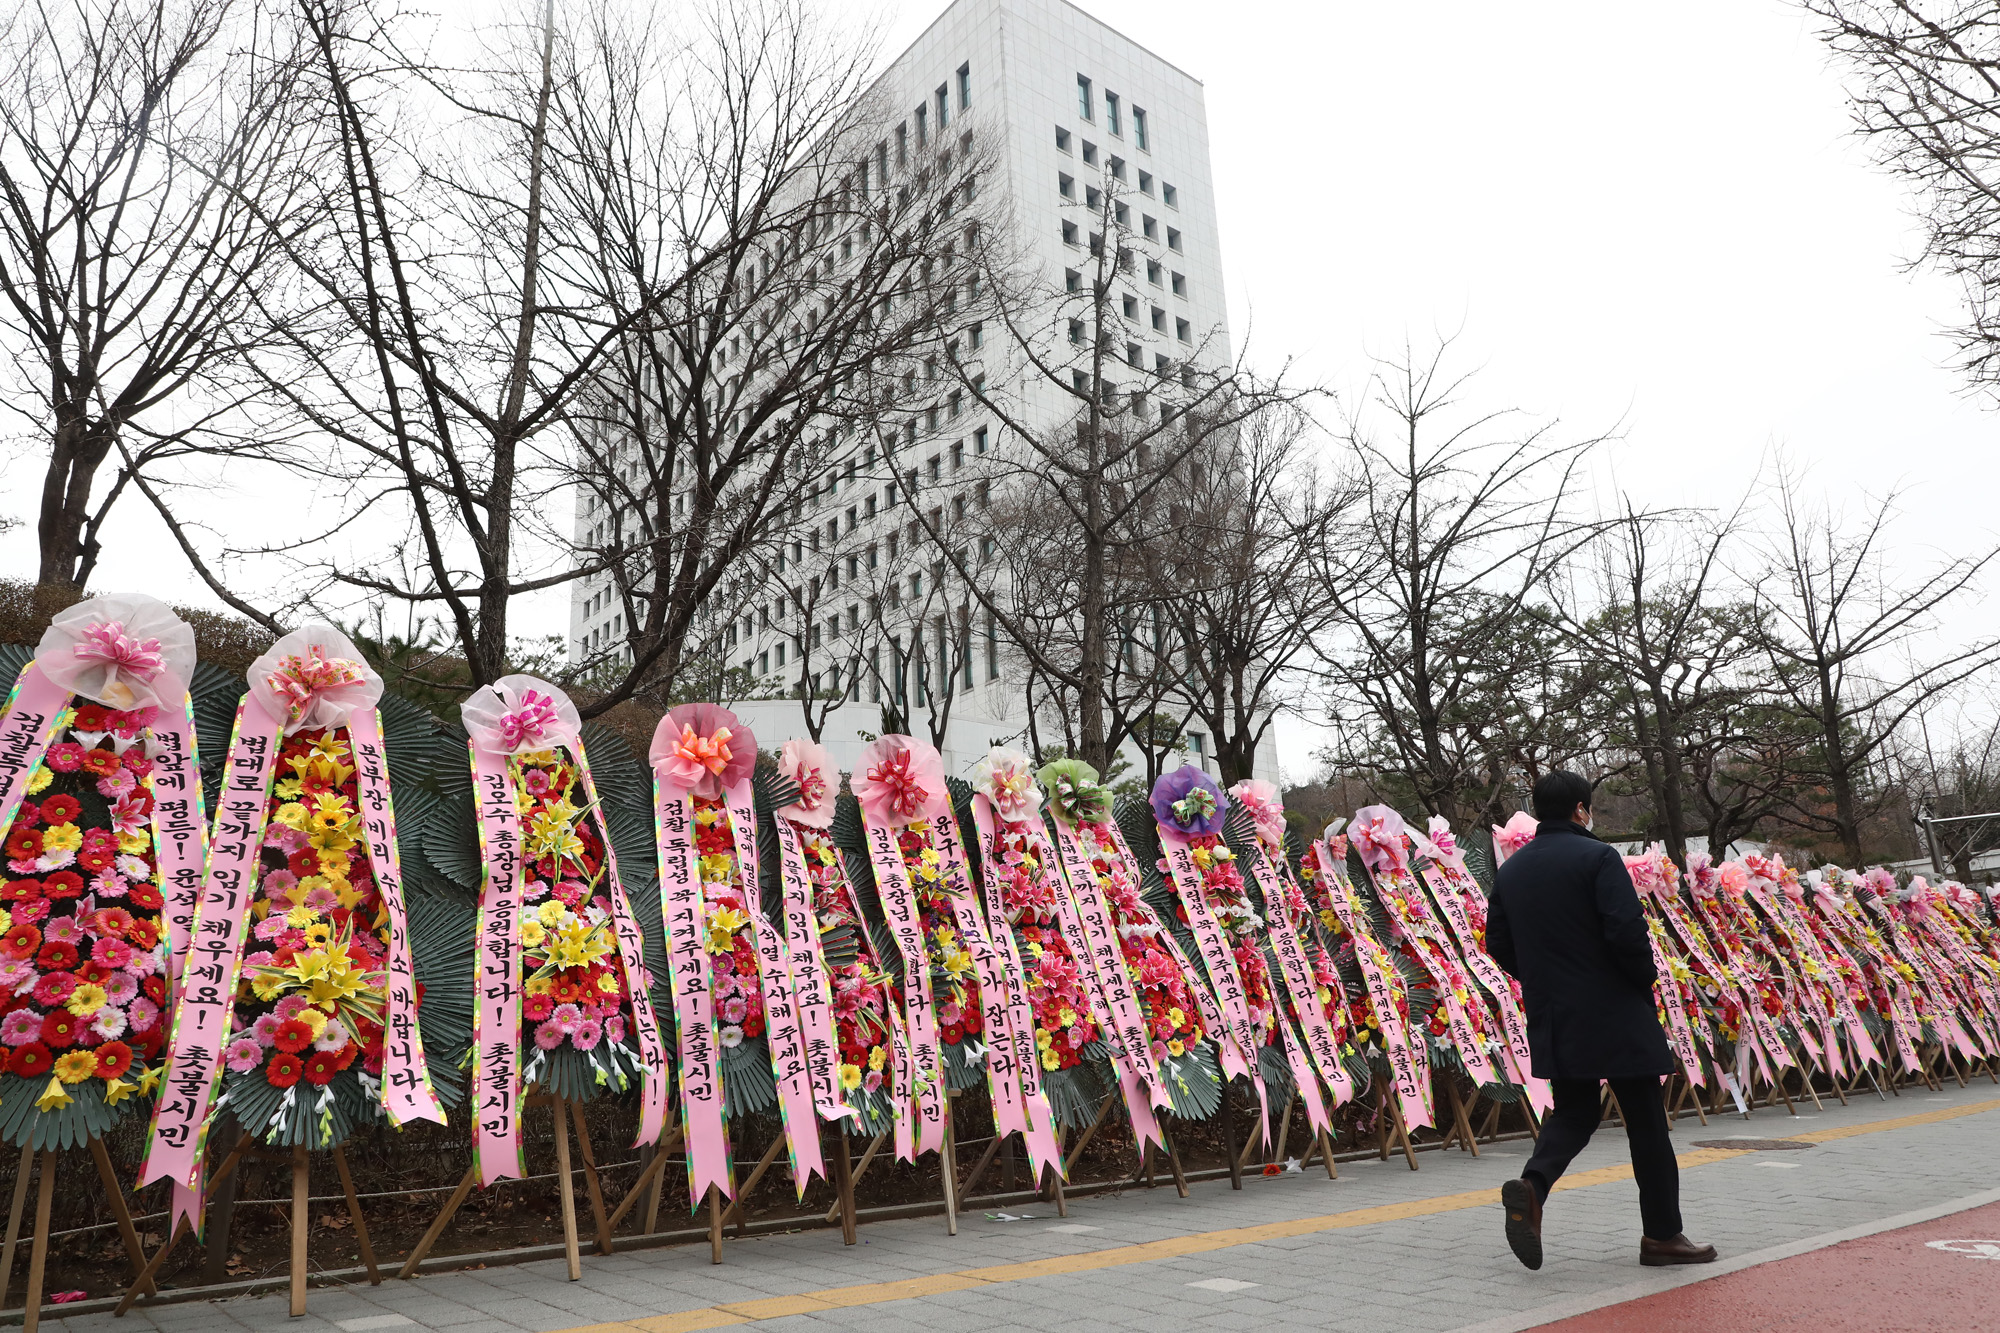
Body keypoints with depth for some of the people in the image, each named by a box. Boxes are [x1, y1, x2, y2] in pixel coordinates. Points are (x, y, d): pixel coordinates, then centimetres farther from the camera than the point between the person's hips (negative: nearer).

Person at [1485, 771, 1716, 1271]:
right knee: (1646, 1122, 8)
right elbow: (1626, 930, -20)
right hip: (1613, 1016, -5)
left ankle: (1531, 1186, -9)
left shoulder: (1511, 869, 8)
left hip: (1551, 1019, 6)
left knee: (1573, 1113, 15)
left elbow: (1497, 942, 11)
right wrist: (1646, 981, -3)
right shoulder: (1596, 857, -11)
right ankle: (1662, 1234, 16)